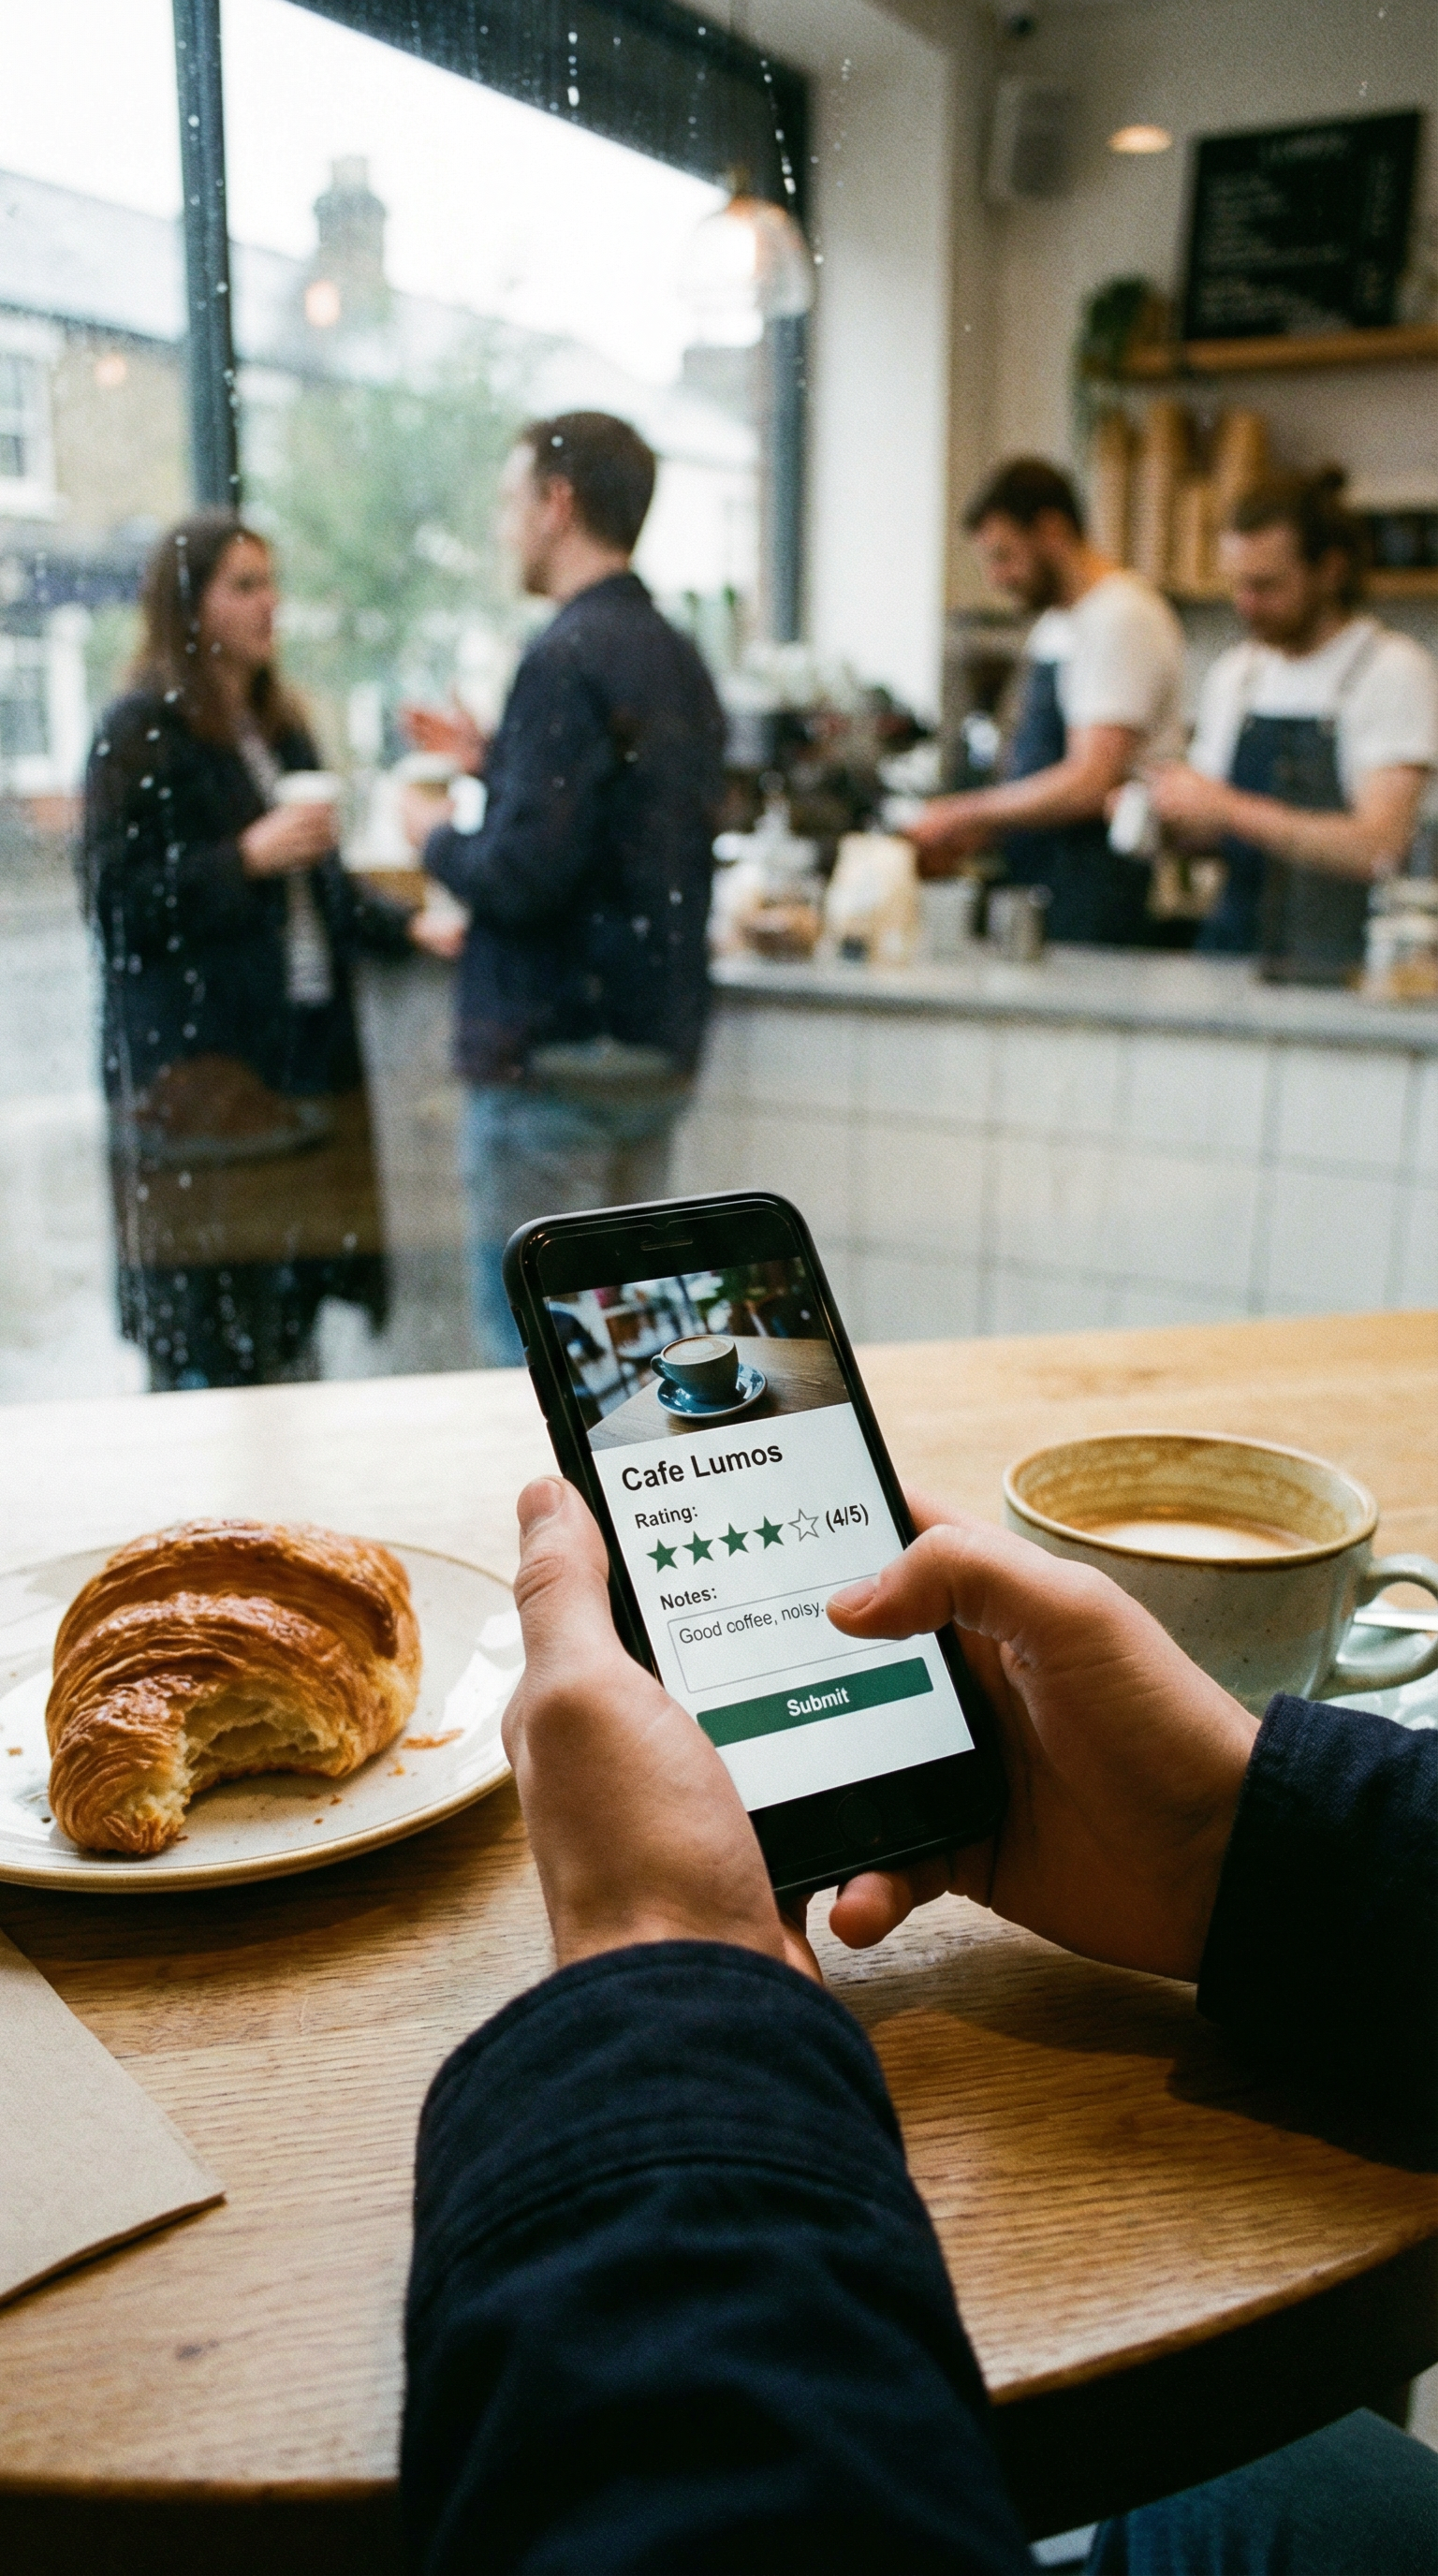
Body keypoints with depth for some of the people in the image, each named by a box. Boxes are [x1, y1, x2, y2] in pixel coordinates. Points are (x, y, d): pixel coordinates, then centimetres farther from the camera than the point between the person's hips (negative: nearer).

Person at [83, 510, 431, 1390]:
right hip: (196, 1062, -7)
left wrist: (406, 927, 11)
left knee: (296, 1296, 7)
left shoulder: (280, 725, 19)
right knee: (210, 1341, -8)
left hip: (305, 1049, 7)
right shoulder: (141, 731, -4)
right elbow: (116, 900, -11)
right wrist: (247, 857, -16)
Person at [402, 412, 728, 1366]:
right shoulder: (678, 657, 12)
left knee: (533, 1348, 0)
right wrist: (496, 760, 20)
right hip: (660, 1041, 9)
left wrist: (437, 840, -2)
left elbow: (525, 873, -22)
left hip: (554, 1046, -9)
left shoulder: (570, 656, -15)